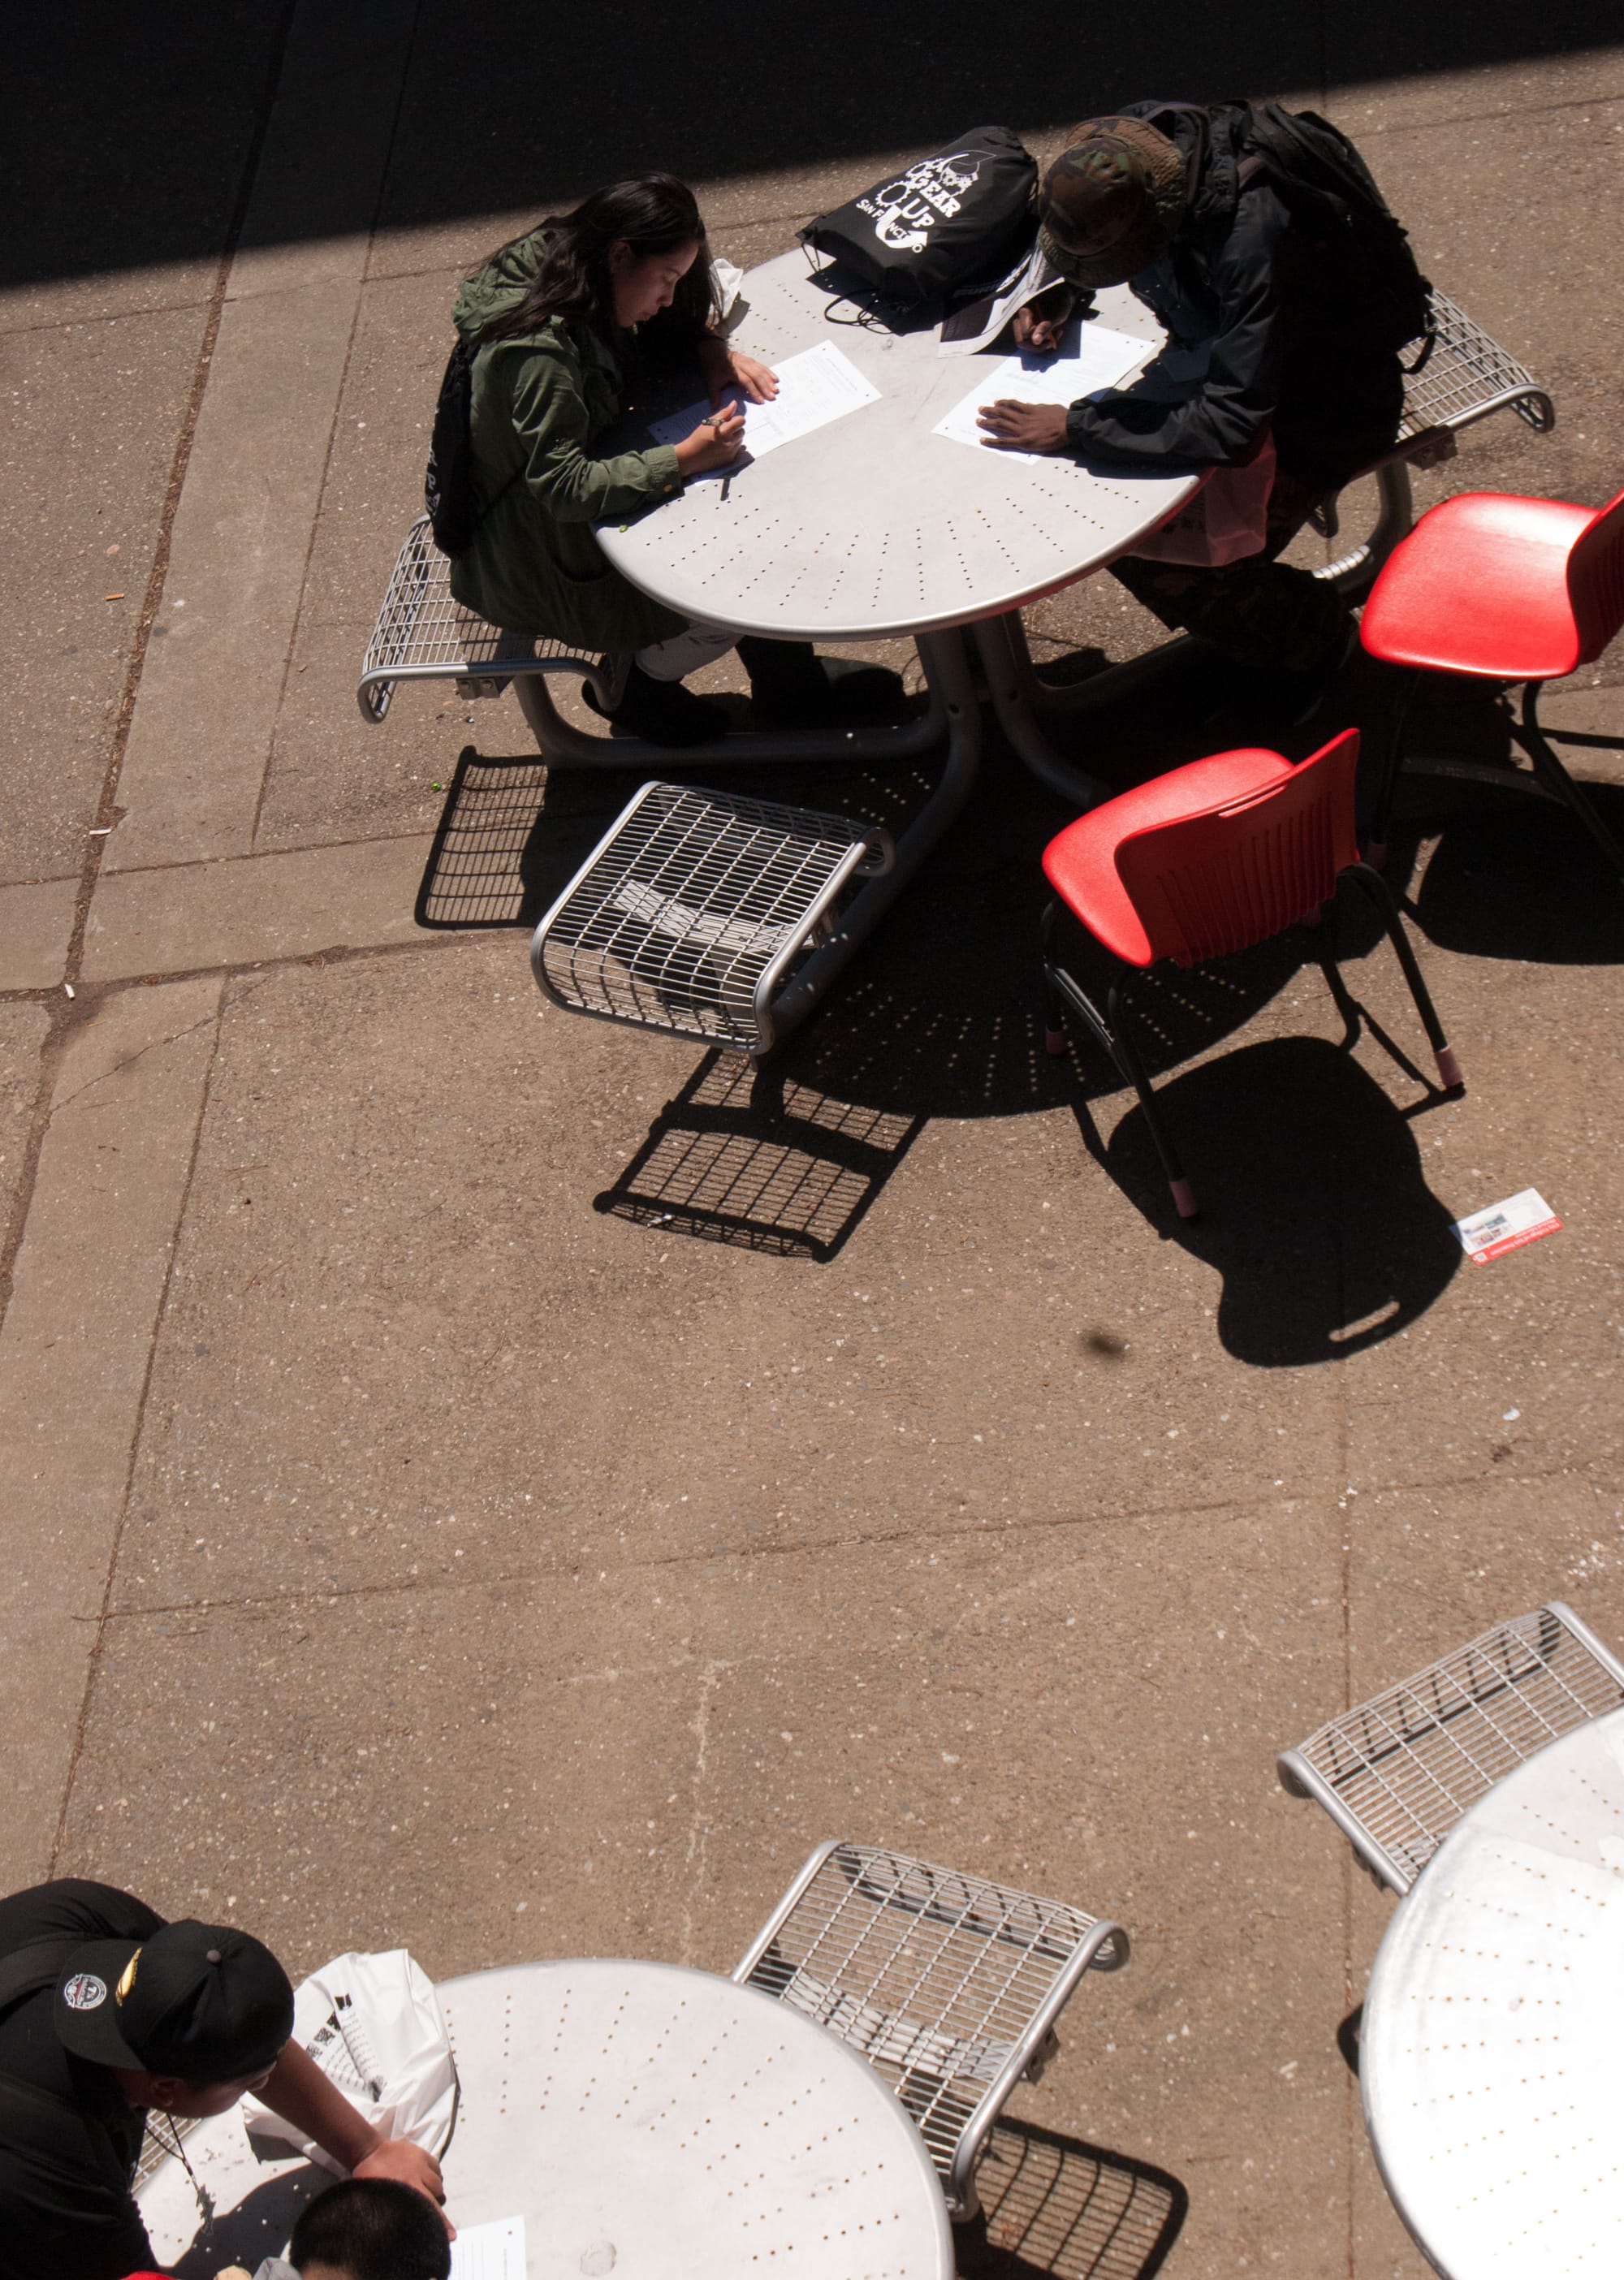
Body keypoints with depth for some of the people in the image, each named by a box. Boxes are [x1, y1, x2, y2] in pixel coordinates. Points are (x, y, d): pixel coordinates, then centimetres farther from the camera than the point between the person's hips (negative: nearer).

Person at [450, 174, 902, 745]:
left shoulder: (586, 306, -3)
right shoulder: (539, 353, -32)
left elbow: (671, 333, 16)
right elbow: (563, 487, -33)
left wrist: (712, 351, -5)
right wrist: (685, 460, -33)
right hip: (539, 563, -10)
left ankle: (792, 684, 8)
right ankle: (638, 686, 6)